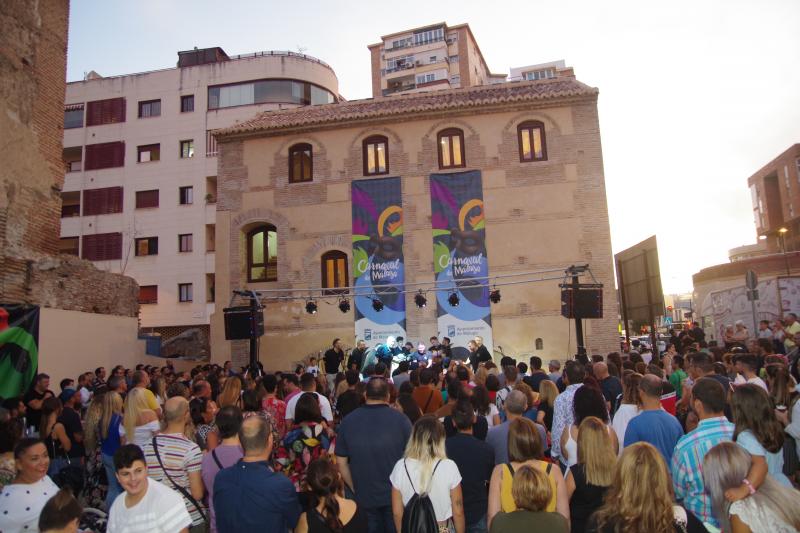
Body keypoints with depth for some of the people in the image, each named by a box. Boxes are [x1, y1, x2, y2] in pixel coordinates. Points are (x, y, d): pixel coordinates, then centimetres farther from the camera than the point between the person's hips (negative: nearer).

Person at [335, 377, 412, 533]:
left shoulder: (348, 421, -8)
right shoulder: (400, 419, -14)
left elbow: (341, 462, -1)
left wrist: (355, 489, 10)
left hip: (363, 496, 2)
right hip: (397, 495, -1)